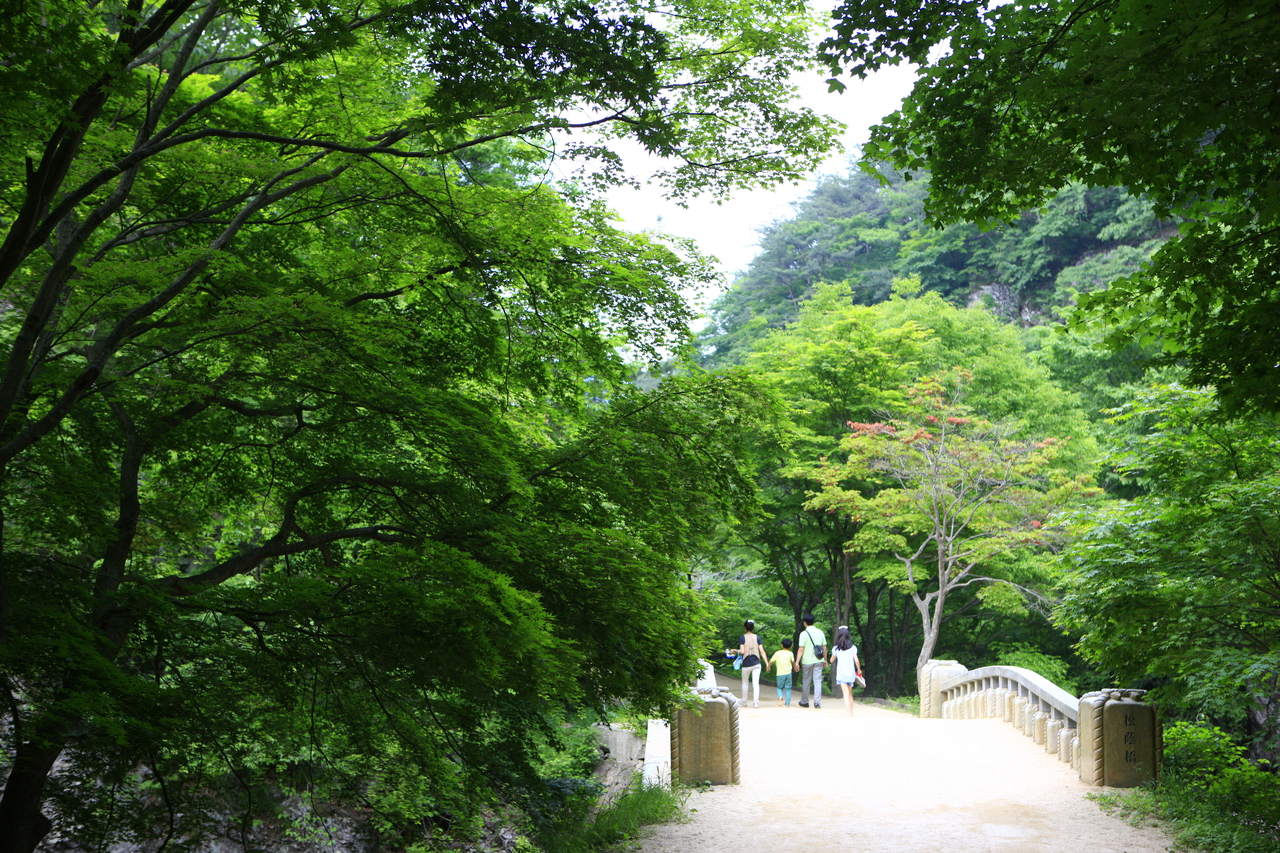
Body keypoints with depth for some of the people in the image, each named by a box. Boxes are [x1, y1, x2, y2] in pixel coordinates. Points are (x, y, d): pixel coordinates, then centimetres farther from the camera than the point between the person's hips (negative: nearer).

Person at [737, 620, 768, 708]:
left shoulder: (742, 638, -6)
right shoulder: (757, 638, 2)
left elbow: (742, 651, -14)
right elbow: (762, 651, -3)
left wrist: (736, 651, 6)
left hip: (746, 664, -1)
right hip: (756, 663, 1)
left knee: (745, 682, 16)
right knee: (756, 683, 0)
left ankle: (744, 701, 25)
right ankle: (756, 702, -12)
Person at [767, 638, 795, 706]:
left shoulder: (777, 653, 0)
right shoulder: (790, 654, 2)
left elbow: (771, 661, 2)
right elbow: (793, 662, 15)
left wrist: (767, 667, 21)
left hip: (780, 674, 0)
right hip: (788, 673, 0)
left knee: (780, 687, 14)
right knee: (788, 689, 8)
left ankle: (780, 697, -16)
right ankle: (787, 704, 3)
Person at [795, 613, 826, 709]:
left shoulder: (804, 634, -9)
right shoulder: (820, 632, 5)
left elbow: (801, 649, -12)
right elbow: (824, 648, 8)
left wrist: (797, 662, -8)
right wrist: (825, 660, 18)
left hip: (807, 661, -3)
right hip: (818, 661, 3)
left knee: (805, 682, 10)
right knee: (817, 681, 2)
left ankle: (804, 702, 21)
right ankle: (817, 702, -5)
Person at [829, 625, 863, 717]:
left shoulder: (836, 648, 0)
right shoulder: (853, 647, -1)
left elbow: (832, 660, 14)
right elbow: (856, 661, -5)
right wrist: (859, 670, 10)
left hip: (841, 674, -2)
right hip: (851, 673, 2)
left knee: (846, 694, -9)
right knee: (850, 694, 18)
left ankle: (849, 714, -24)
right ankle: (851, 713, 22)